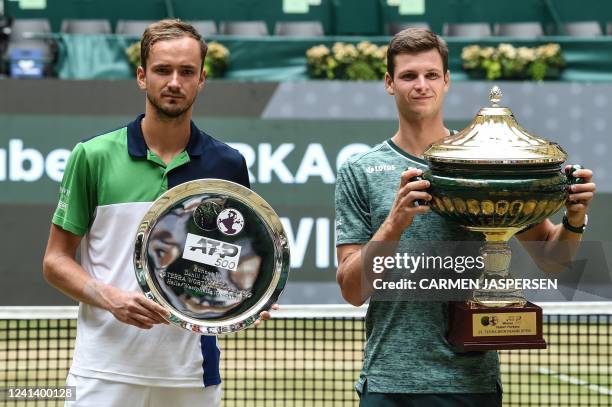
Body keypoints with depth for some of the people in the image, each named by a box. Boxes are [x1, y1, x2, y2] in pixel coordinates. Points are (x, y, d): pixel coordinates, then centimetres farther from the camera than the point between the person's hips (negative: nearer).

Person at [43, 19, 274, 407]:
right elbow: (56, 260, 3)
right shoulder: (93, 156, 0)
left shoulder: (227, 164, 6)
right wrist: (110, 298, -14)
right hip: (106, 372, -2)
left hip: (192, 374, 2)